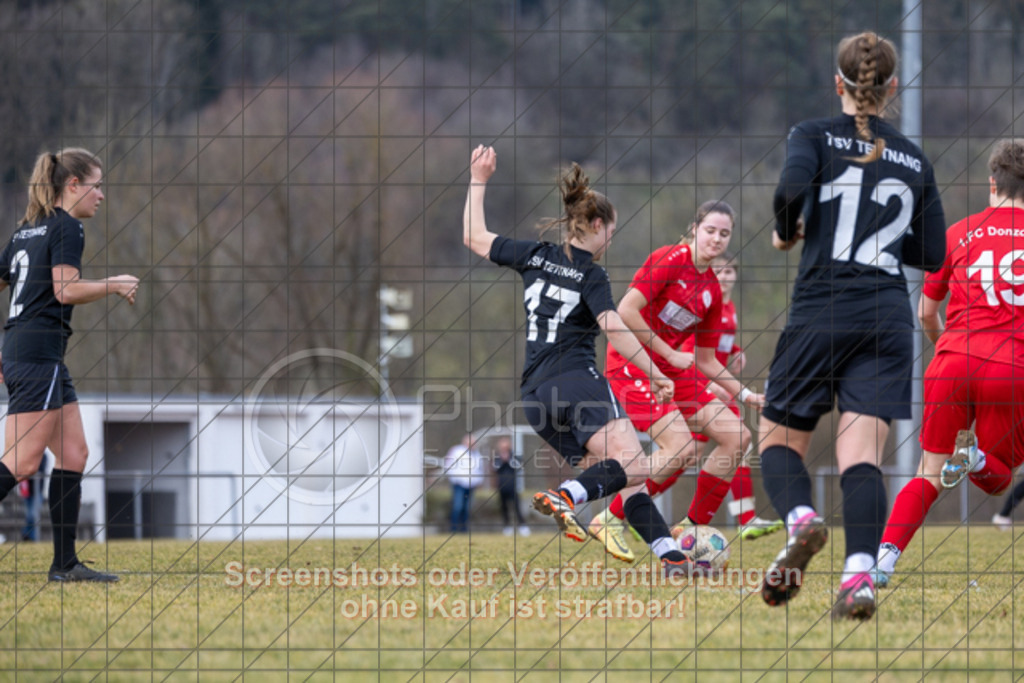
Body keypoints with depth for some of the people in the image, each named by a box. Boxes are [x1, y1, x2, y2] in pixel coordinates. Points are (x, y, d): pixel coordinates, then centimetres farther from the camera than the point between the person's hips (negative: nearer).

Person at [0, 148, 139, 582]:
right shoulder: (67, 227, -7)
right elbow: (66, 289, -18)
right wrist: (114, 285, -3)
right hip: (39, 354, -10)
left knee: (74, 453, 8)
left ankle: (65, 563, 6)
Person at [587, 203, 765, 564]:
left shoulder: (712, 290, 10)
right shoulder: (670, 260, -12)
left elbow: (706, 360, 17)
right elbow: (626, 311, -19)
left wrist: (745, 395, 10)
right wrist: (670, 353, -17)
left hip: (672, 368, 8)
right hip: (633, 366, -8)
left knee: (736, 437, -2)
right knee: (682, 449, -23)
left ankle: (690, 528, 7)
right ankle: (609, 520, -9)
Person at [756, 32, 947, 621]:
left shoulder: (816, 136, 3)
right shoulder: (914, 160, 14)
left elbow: (792, 186, -18)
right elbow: (932, 253, 16)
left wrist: (786, 232, 2)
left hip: (821, 312, -2)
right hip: (889, 320, 2)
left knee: (780, 440, 10)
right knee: (862, 455, -6)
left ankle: (801, 519, -21)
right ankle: (860, 574, -28)